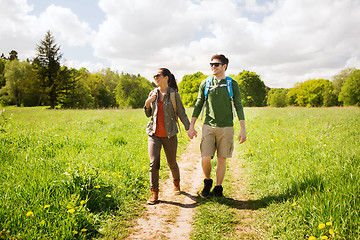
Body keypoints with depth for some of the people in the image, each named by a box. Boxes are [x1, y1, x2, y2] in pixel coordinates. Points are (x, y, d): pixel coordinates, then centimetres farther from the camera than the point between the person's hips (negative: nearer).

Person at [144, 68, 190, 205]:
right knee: (154, 163, -9)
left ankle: (176, 183, 38)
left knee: (172, 163, 10)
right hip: (154, 134, 3)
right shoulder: (153, 93, 8)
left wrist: (188, 128, -13)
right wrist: (147, 103, -5)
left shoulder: (174, 94, -3)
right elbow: (148, 114, 14)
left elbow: (182, 113, -2)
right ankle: (154, 193, 2)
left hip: (169, 134, -2)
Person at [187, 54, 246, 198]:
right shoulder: (205, 84, 7)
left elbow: (239, 107, 4)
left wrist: (243, 129, -2)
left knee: (222, 160, 3)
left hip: (226, 128, 0)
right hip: (209, 126, 1)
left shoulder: (232, 84, 3)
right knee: (205, 159, -9)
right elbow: (198, 105, 10)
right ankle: (207, 182, 20)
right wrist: (191, 126, 6)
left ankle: (218, 189, 20)